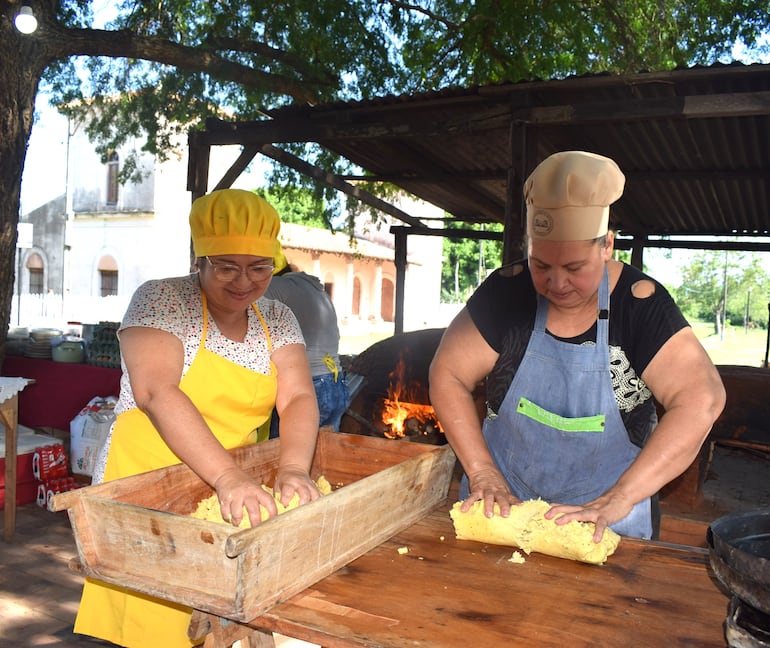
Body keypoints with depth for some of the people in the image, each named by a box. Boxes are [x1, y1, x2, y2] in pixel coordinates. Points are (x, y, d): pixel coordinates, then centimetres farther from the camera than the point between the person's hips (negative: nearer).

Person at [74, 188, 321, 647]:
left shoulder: (277, 320, 4)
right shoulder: (161, 299, -10)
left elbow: (298, 397, -6)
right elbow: (155, 392, -23)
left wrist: (293, 469, -27)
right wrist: (227, 476, -34)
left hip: (242, 496, 4)